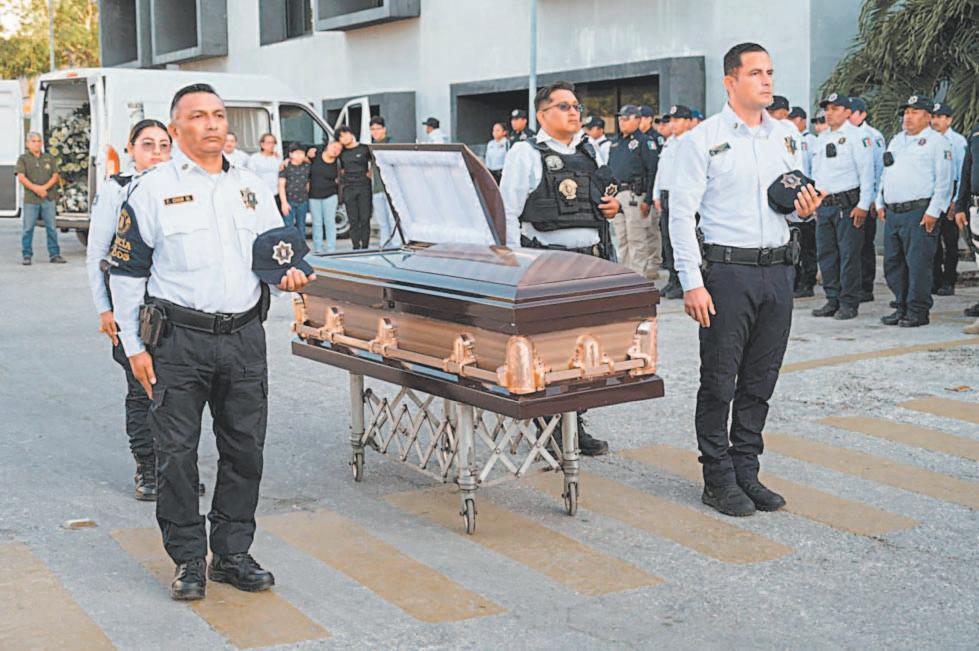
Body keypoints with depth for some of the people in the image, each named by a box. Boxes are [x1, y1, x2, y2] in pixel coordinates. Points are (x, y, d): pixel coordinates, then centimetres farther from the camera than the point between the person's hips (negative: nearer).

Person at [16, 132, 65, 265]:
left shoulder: (49, 158, 14)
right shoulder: (23, 159, 6)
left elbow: (55, 176, 6)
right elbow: (21, 177, -5)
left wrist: (45, 187, -11)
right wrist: (35, 188, -18)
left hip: (48, 198, 2)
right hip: (30, 199, -2)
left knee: (51, 227, 3)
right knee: (28, 228, -1)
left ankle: (54, 255, 9)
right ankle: (26, 255, 6)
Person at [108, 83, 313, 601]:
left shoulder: (250, 188, 13)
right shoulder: (153, 190, -1)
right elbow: (126, 271, -1)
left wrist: (288, 274, -3)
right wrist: (135, 347, -5)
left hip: (244, 337, 4)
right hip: (179, 341, -4)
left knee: (245, 449, 8)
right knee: (176, 453, 0)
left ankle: (232, 554, 21)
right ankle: (187, 561, 13)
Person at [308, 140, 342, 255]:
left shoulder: (336, 164, -4)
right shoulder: (315, 156, -5)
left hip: (330, 195, -1)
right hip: (313, 195, 1)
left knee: (330, 222, -1)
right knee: (317, 223, 5)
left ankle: (331, 248, 3)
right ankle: (318, 248, 12)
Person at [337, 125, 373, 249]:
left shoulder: (364, 149, 3)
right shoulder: (342, 153, 11)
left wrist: (370, 173, 1)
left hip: (364, 186, -2)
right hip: (348, 188, 2)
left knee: (365, 218, -5)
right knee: (353, 220, 1)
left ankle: (365, 246, 0)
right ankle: (356, 247, 4)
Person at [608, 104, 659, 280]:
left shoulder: (644, 142, -4)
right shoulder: (615, 143, 19)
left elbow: (653, 171, -10)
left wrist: (648, 199, -16)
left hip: (635, 195, -7)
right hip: (616, 195, 7)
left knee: (636, 239, -7)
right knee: (620, 239, 11)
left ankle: (639, 275, -2)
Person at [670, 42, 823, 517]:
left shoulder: (784, 137, 14)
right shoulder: (703, 139, -5)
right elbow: (682, 213, -9)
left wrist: (806, 209, 0)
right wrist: (692, 283, -16)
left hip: (778, 270, 6)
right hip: (727, 270, -6)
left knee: (760, 382, 10)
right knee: (719, 382, 0)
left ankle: (746, 472, 21)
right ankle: (718, 480, 11)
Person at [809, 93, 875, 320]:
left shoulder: (856, 136, -4)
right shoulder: (821, 138, 18)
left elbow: (866, 172, -9)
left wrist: (863, 205, -14)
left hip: (847, 205, -7)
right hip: (823, 205, 7)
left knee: (848, 254, -4)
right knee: (826, 253, 8)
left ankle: (849, 303, 2)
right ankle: (832, 300, 17)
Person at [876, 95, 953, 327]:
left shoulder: (936, 141, -1)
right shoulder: (896, 141, 21)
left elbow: (943, 180, -7)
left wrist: (933, 211, -14)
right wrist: (881, 203, 16)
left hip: (919, 213, -7)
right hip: (892, 213, 7)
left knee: (918, 263, -6)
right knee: (892, 263, 9)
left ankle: (918, 311, 0)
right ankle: (902, 307, 18)